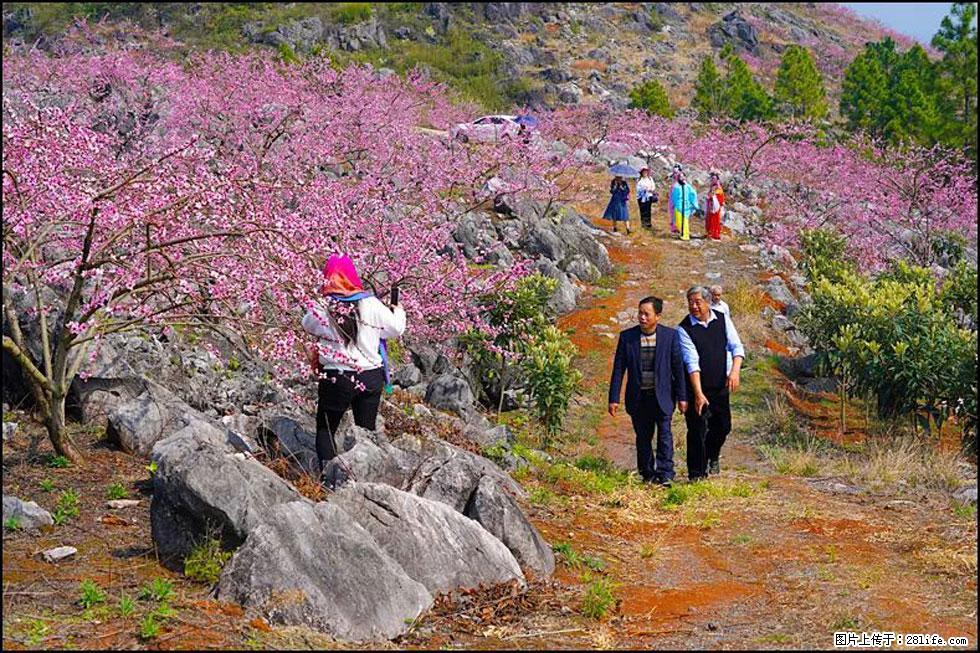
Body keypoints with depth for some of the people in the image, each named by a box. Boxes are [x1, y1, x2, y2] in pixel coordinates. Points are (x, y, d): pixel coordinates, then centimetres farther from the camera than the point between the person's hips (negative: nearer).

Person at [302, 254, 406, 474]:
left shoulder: (322, 309, -12)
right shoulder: (371, 305, -10)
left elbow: (307, 325, 9)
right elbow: (396, 329, 1)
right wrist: (398, 311, 22)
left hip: (336, 380, -2)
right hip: (370, 377, 2)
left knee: (325, 430, 12)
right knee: (367, 430, 15)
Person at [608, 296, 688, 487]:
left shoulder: (670, 336, -3)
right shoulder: (627, 337, -2)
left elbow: (678, 367, 0)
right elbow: (618, 369, 1)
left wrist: (682, 397, 0)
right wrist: (614, 398, -2)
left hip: (662, 395, -1)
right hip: (638, 397, 2)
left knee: (664, 433, -9)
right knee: (643, 437, 9)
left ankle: (665, 474, -6)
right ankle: (647, 474, 20)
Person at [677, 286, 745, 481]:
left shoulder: (723, 319, -1)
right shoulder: (684, 329, -13)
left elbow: (736, 347, -2)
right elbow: (692, 362, -20)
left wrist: (735, 370, -20)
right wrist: (698, 393, -26)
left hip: (721, 386, 4)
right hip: (696, 387, -4)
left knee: (723, 426, 11)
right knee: (697, 430, -5)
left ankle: (712, 456, 40)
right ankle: (697, 474, 5)